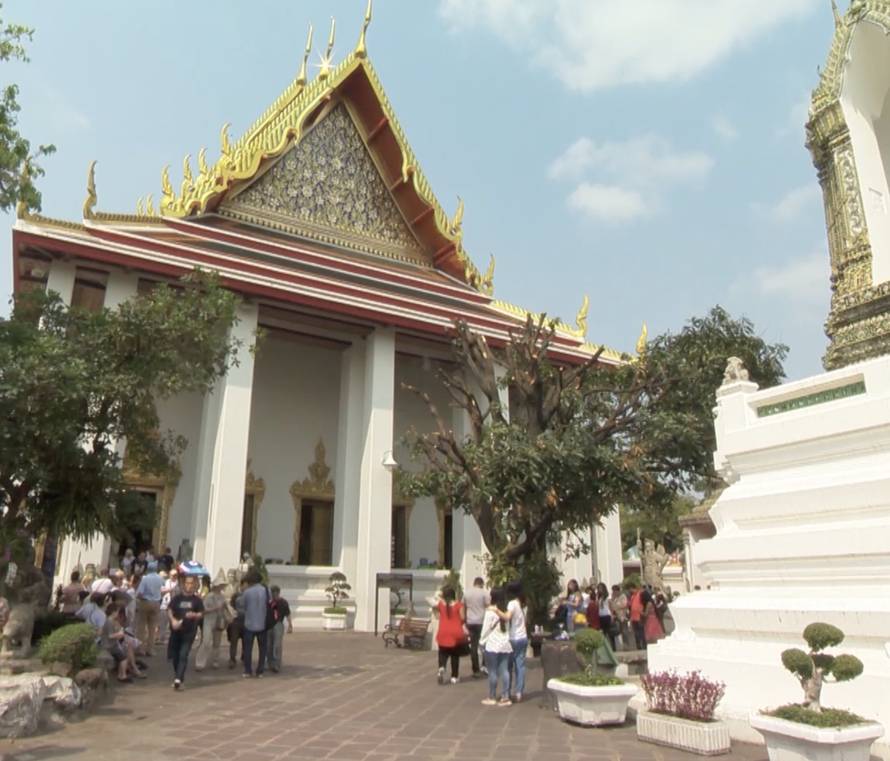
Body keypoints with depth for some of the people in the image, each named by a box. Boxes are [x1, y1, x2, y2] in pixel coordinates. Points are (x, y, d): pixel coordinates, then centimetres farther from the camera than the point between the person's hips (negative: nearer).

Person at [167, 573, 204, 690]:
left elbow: (201, 614, 2)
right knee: (175, 655, 11)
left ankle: (178, 679, -14)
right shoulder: (177, 598, 3)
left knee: (183, 655, -11)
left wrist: (194, 615, -20)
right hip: (176, 630, 2)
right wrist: (173, 620, -19)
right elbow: (169, 611, -1)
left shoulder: (197, 600, 0)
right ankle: (178, 677, 30)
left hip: (189, 631, -2)